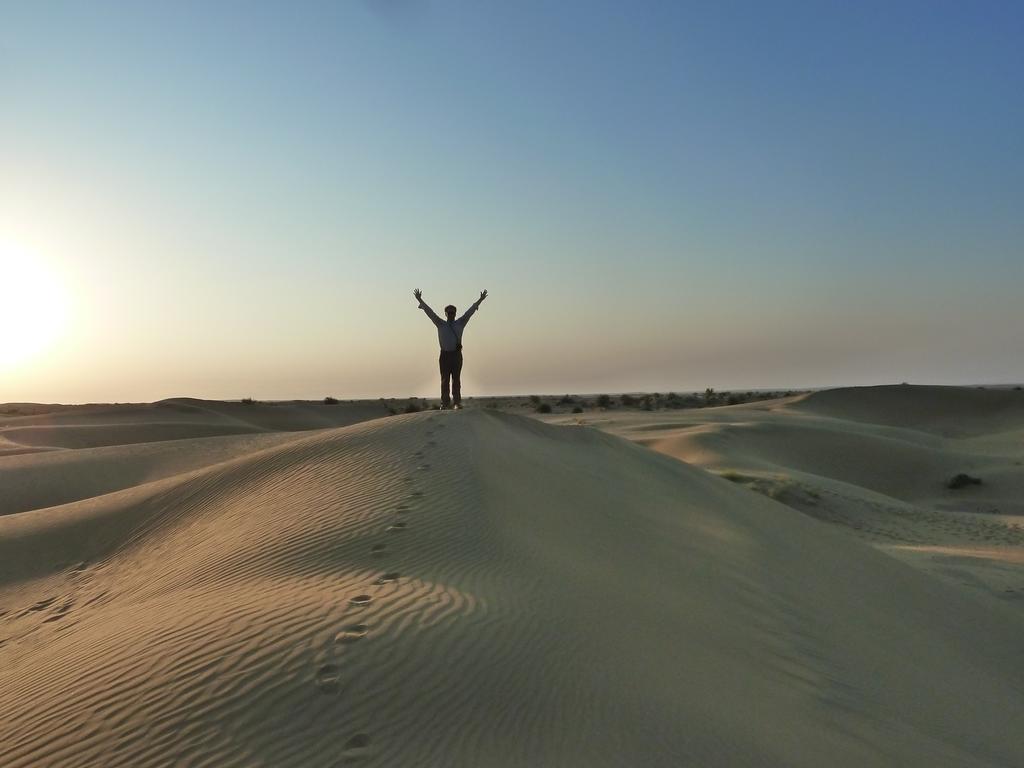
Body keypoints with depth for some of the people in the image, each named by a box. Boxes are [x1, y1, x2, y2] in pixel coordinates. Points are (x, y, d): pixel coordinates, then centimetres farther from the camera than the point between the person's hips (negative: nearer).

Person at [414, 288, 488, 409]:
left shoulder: (460, 323, 11)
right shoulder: (440, 324, 10)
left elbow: (470, 311, 8)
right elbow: (429, 312, 7)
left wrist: (480, 300, 3)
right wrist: (420, 300, 2)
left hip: (456, 354, 0)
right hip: (445, 355, 0)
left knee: (456, 379, 1)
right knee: (445, 380, 1)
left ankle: (457, 402, 4)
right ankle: (445, 403, 4)